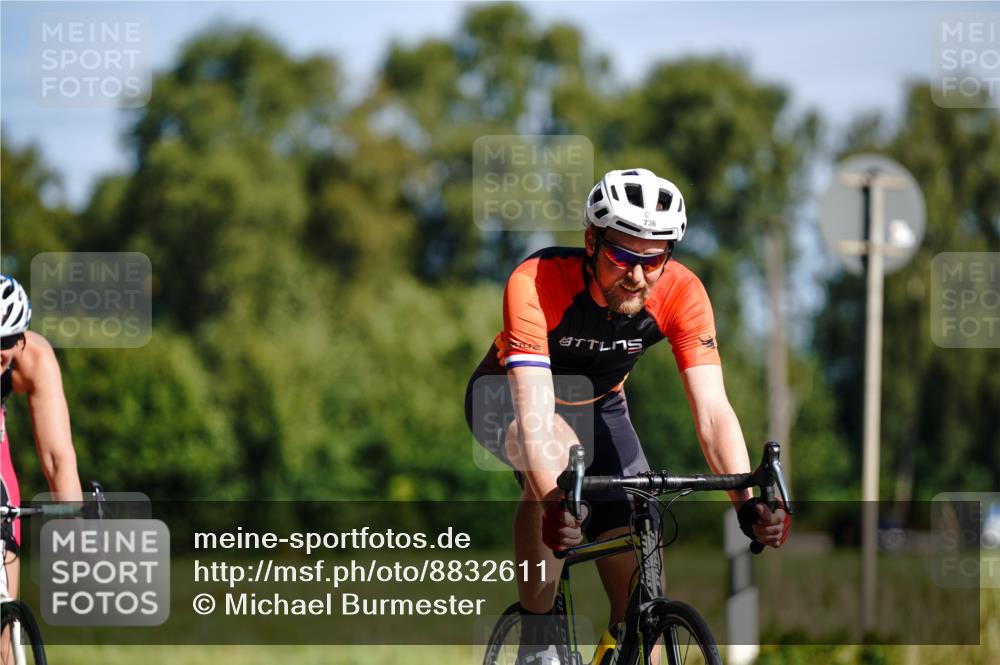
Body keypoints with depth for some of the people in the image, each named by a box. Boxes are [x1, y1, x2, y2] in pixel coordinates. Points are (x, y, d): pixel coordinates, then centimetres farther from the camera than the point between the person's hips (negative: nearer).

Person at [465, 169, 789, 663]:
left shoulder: (681, 293, -26)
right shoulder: (534, 284, -36)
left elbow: (712, 412, -30)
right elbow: (534, 412, -45)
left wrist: (748, 502, -46)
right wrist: (554, 503, -61)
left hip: (597, 407, 4)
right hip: (506, 396, -4)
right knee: (558, 449, -38)